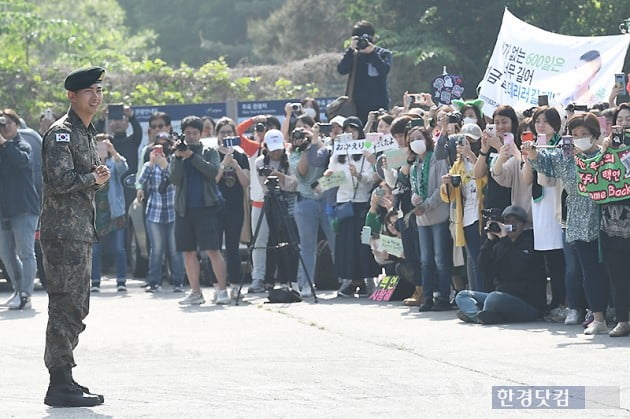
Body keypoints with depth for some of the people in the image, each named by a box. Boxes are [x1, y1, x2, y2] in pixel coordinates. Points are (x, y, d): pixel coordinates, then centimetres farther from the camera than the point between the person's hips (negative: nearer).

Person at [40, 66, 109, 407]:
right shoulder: (61, 132, -11)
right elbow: (60, 180, -21)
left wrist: (99, 177, 5)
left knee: (76, 308, 13)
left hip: (82, 231, 10)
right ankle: (60, 385, -10)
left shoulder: (87, 133, 19)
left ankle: (64, 379, 20)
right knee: (66, 306, -11)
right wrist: (93, 178, -7)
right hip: (64, 231, -10)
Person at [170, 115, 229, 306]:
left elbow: (213, 171, -11)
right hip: (184, 209, 4)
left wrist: (192, 155, -15)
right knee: (188, 252, 5)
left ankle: (222, 290, -9)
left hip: (206, 206, -4)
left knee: (213, 250, -11)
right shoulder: (177, 155, 14)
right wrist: (179, 157, -11)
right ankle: (195, 292, 13)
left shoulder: (209, 152, 8)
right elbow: (175, 179, 1)